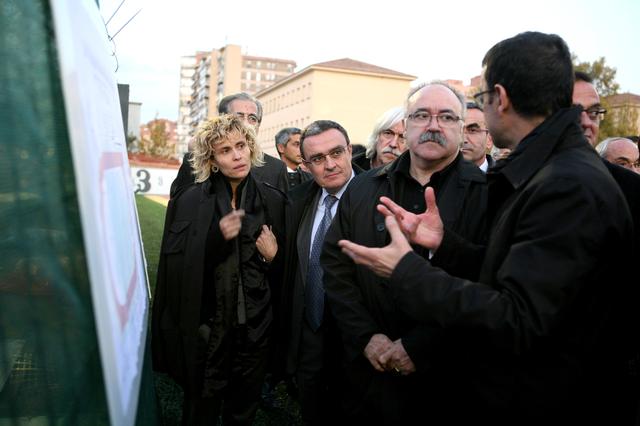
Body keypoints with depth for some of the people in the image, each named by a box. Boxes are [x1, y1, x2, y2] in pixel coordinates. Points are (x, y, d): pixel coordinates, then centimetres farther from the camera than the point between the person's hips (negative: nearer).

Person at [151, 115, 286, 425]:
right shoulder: (189, 201, -7)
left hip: (256, 327, 2)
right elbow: (175, 268, -10)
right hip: (205, 328, -2)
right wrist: (218, 237, -23)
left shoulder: (272, 200, 0)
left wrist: (273, 256, -12)